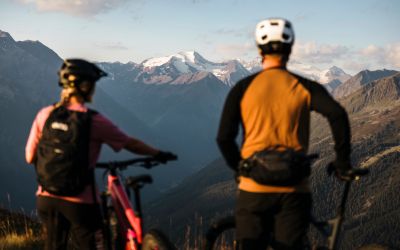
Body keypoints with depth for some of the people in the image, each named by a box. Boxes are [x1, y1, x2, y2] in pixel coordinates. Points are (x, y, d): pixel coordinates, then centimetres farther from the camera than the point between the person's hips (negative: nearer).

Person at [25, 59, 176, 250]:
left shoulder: (45, 114, -2)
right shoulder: (93, 121, -13)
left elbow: (30, 158, 3)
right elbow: (131, 144, -3)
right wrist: (158, 154, 13)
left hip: (47, 198, 5)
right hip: (79, 202, -4)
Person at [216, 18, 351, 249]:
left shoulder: (243, 88, 1)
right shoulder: (305, 87, 0)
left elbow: (224, 138, -2)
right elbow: (337, 114, -15)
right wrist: (342, 162, -4)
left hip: (254, 187, 0)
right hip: (293, 188, 0)